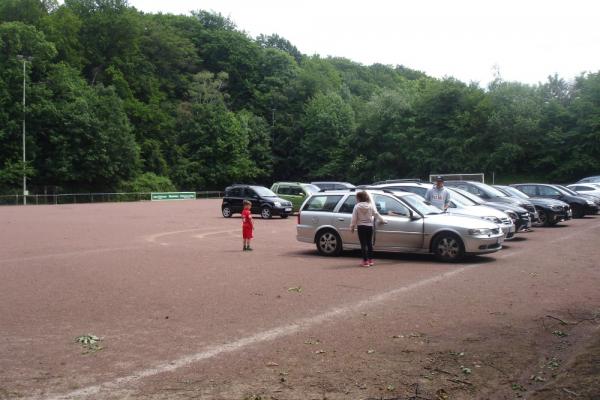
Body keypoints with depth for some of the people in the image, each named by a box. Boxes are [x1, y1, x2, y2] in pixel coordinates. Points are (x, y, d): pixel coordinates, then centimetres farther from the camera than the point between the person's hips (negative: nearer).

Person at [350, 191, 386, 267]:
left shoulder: (357, 206, -8)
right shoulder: (371, 206, 1)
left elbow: (354, 218, -8)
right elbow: (376, 214, 6)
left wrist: (352, 227, 1)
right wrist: (382, 220, 20)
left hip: (361, 227, -4)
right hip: (369, 226, 4)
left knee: (363, 244, -2)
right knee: (369, 243, 14)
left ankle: (365, 261, -3)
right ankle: (370, 260, 20)